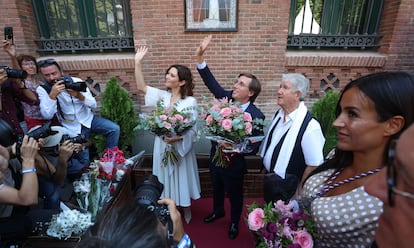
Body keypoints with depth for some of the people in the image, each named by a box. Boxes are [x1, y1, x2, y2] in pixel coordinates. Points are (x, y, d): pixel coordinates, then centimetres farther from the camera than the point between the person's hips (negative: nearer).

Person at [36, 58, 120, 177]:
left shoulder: (76, 81, -9)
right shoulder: (42, 89, -9)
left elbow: (93, 105, -12)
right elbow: (47, 115, -21)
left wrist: (79, 95, -30)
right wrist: (52, 95, -32)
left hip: (87, 119, 2)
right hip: (72, 127, -2)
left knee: (114, 129, -18)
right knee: (83, 161, -7)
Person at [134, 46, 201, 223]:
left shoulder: (190, 102, -15)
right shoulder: (162, 96, 0)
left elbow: (193, 130, -15)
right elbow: (141, 88, -4)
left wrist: (177, 138, -31)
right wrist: (138, 63, -9)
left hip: (180, 147, -4)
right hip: (162, 147, 5)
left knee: (180, 180, 13)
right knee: (166, 181, 19)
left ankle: (183, 214, 38)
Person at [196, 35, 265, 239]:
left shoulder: (256, 116, -25)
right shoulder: (228, 98, -11)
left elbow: (254, 147, -20)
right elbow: (211, 82, -14)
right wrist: (200, 56, -23)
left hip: (233, 163, -5)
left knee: (235, 195, 21)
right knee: (216, 188, 29)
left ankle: (234, 223, 49)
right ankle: (218, 211, 58)